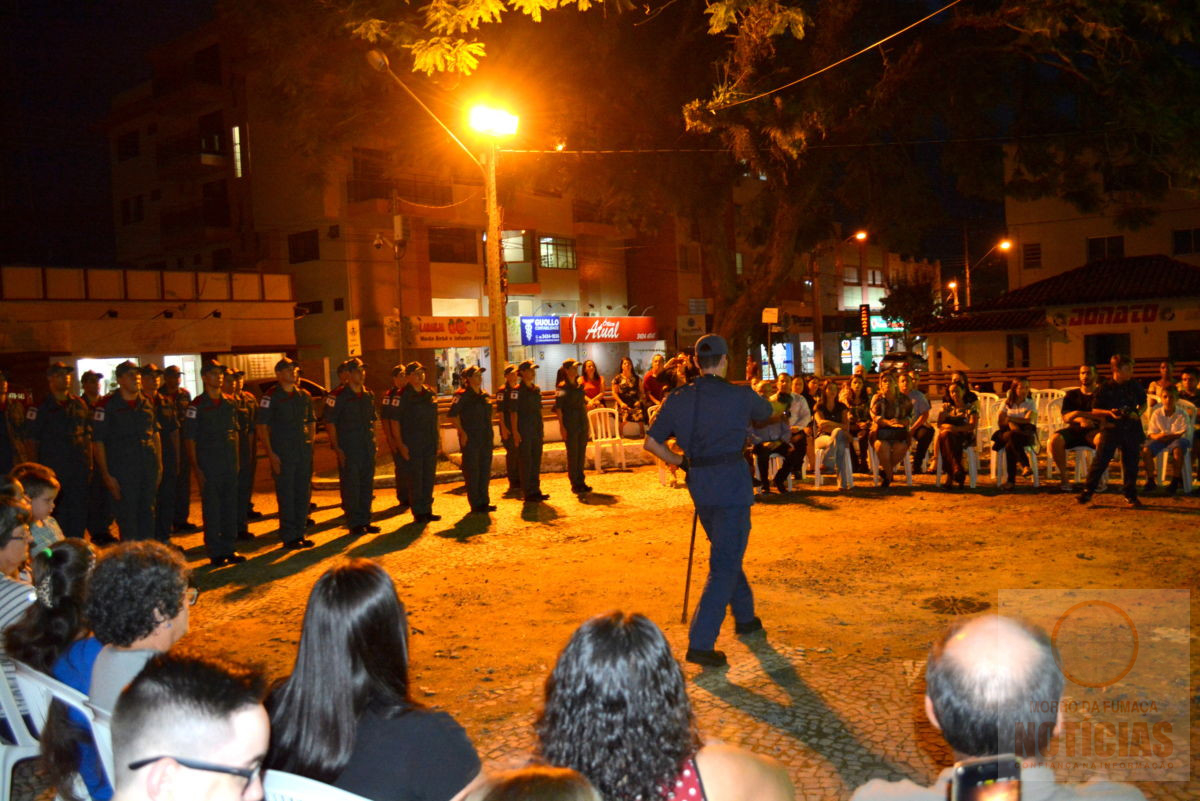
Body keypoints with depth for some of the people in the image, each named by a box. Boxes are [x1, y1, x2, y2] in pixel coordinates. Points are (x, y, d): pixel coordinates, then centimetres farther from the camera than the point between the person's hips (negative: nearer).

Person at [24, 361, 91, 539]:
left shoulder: (79, 404, 11)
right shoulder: (41, 407, -3)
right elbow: (30, 441, -3)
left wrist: (89, 464, 11)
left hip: (78, 469, 4)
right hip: (52, 470, -4)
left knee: (78, 516, 6)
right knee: (55, 515, 0)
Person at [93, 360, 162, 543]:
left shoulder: (147, 403, 9)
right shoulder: (107, 405, -7)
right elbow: (98, 441, -7)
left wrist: (159, 464, 13)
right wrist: (106, 474, -11)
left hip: (149, 467, 5)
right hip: (122, 471, -5)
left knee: (148, 513, 11)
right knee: (127, 516, 0)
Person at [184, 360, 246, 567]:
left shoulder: (230, 402, 9)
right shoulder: (197, 405, -6)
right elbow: (190, 438, -7)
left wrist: (236, 459, 12)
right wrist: (196, 468, -11)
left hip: (230, 463, 5)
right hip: (208, 464, -5)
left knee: (231, 506, 9)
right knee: (211, 509, 0)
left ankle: (229, 549, 18)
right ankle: (215, 552, 8)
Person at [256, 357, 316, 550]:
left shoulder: (304, 395, 10)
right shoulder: (271, 396, -6)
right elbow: (262, 426, -9)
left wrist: (310, 444, 9)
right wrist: (270, 453, -14)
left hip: (304, 451, 6)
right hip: (282, 453, -5)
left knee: (304, 494, 9)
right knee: (286, 496, -1)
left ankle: (300, 533, 19)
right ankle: (288, 537, 7)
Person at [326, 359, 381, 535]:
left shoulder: (369, 395, 11)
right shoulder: (338, 396, -9)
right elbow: (330, 423, -10)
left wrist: (373, 442, 12)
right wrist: (336, 448, -14)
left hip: (367, 447, 6)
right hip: (348, 449, -6)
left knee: (367, 485, 10)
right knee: (350, 487, -1)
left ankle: (365, 521, 19)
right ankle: (354, 524, 7)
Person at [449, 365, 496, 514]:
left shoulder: (485, 396, 13)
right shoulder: (462, 395, -9)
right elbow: (452, 415, -13)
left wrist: (491, 437, 16)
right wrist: (462, 433, -16)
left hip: (486, 440, 7)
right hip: (470, 440, -7)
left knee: (485, 471, 9)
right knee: (472, 473, -1)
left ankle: (484, 502, 18)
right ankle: (476, 504, 5)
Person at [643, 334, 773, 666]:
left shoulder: (678, 399, 3)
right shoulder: (740, 395, -6)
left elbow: (651, 442, 4)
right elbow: (766, 413, 15)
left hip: (699, 485, 5)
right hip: (732, 482, -5)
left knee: (727, 553, 24)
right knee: (724, 566, -3)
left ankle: (745, 617, 40)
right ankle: (700, 644, -8)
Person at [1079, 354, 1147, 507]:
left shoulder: (1135, 387, 3)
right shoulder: (1105, 388, -5)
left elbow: (1143, 403, 18)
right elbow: (1095, 410, 0)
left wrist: (1138, 413, -1)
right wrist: (1109, 413, -17)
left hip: (1131, 430, 3)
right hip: (1111, 429, -2)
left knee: (1130, 463, 8)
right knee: (1100, 461, -5)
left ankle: (1130, 495, 20)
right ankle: (1087, 491, 1)